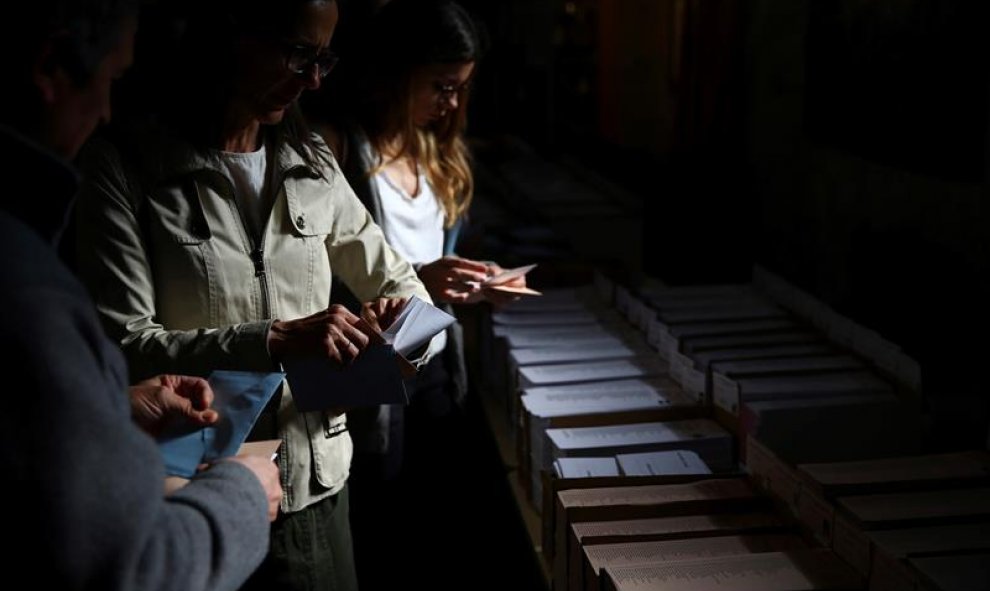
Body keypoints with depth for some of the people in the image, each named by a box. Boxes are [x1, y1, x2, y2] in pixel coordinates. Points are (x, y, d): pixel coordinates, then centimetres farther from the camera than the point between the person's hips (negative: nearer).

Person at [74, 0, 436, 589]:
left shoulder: (313, 165, 6)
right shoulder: (126, 169, -9)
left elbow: (396, 280, 16)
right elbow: (123, 345, -16)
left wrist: (400, 318, -7)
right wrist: (273, 341, -25)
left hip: (319, 484, 5)